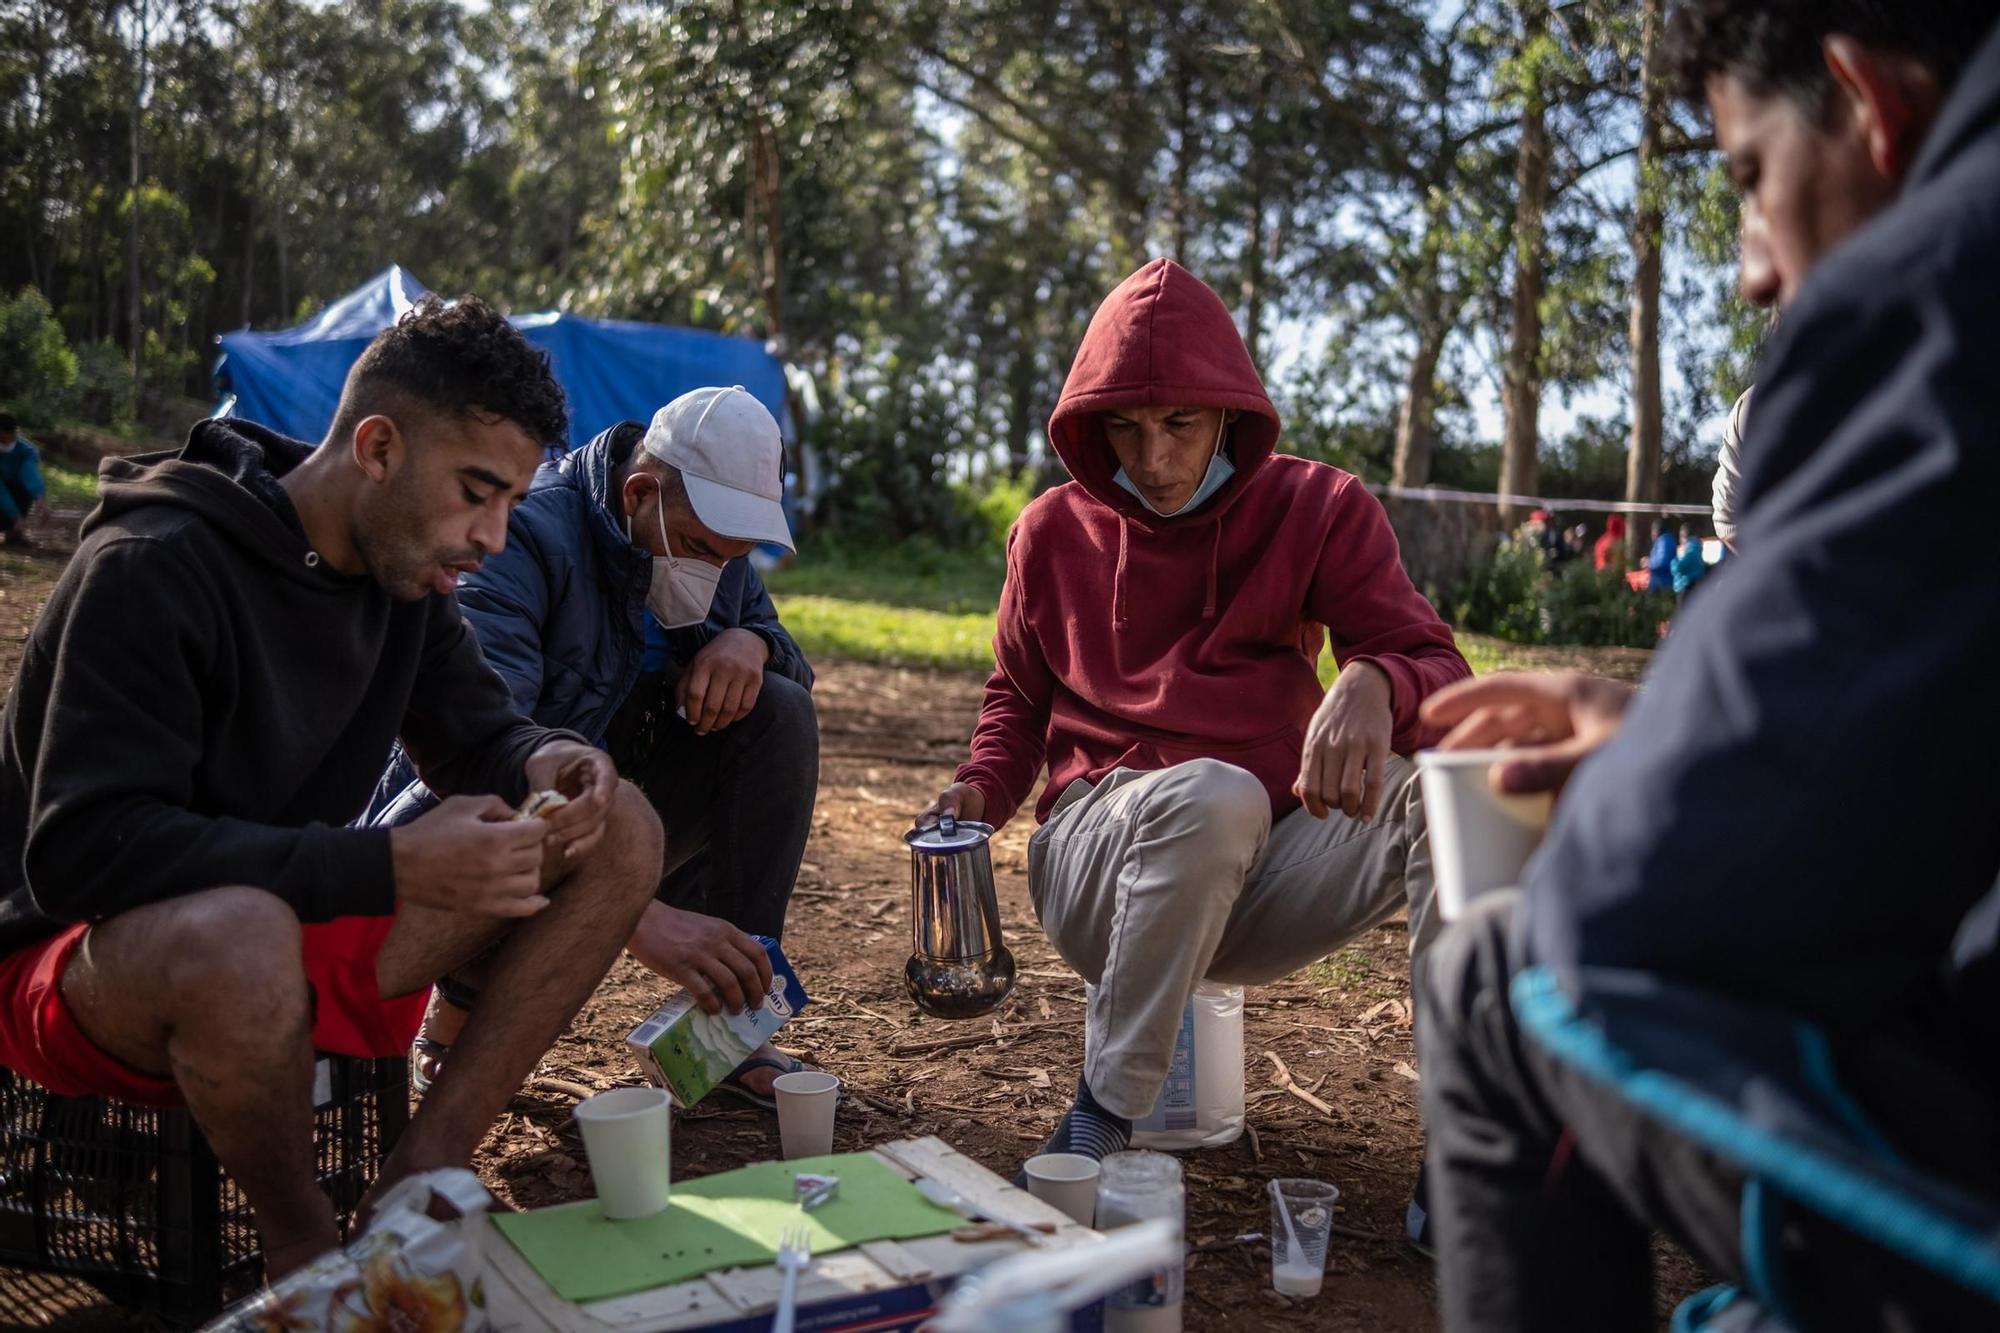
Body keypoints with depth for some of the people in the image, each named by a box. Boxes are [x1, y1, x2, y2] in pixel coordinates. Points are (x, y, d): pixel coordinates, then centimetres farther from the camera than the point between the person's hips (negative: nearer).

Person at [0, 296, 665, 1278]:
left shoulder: (404, 564, 0)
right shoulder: (150, 570, -22)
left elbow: (475, 733, 8)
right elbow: (80, 851, -29)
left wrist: (542, 762, -17)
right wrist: (391, 866, -36)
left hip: (300, 915, 7)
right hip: (82, 965, -6)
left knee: (619, 832, -9)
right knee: (237, 935, -43)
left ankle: (423, 1176, -12)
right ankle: (304, 1248, -13)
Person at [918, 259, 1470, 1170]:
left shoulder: (1319, 510, 3)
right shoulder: (1054, 532, 9)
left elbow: (1438, 671, -7)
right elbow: (1019, 696, 21)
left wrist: (1375, 685, -33)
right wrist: (982, 789, -2)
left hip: (1265, 871, 1)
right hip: (1099, 851, -1)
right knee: (1214, 796, -37)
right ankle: (1103, 1120, -23)